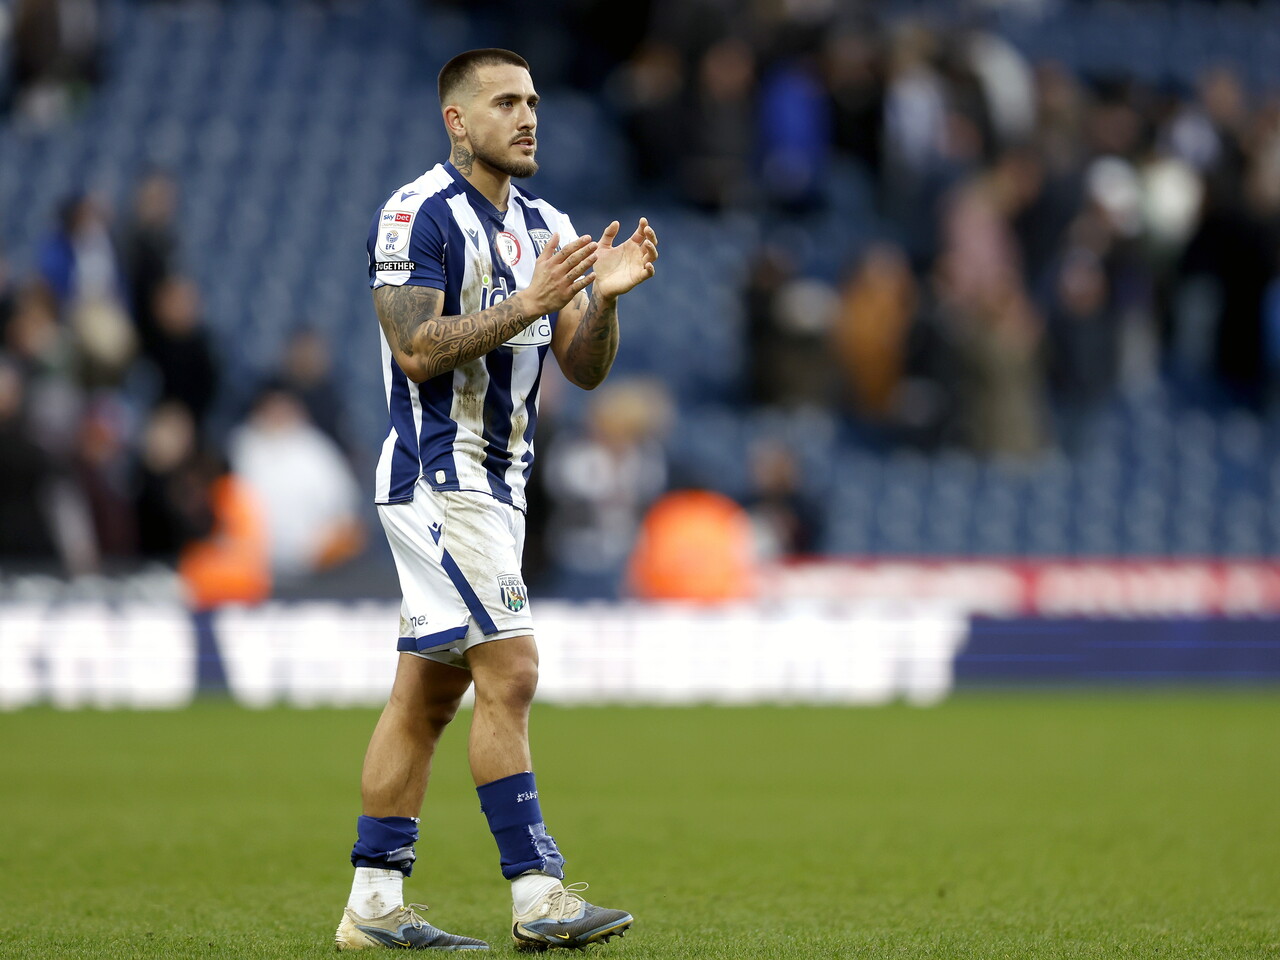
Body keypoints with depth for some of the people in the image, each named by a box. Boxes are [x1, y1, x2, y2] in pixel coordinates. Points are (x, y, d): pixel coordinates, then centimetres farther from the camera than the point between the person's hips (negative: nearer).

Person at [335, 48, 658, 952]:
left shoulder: (546, 228, 14)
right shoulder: (417, 214, -11)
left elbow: (583, 369, 11)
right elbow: (417, 351, -18)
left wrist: (604, 298, -8)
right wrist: (527, 303, -23)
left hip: (497, 484, 8)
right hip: (436, 477, -8)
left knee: (427, 695, 9)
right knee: (509, 671, -14)